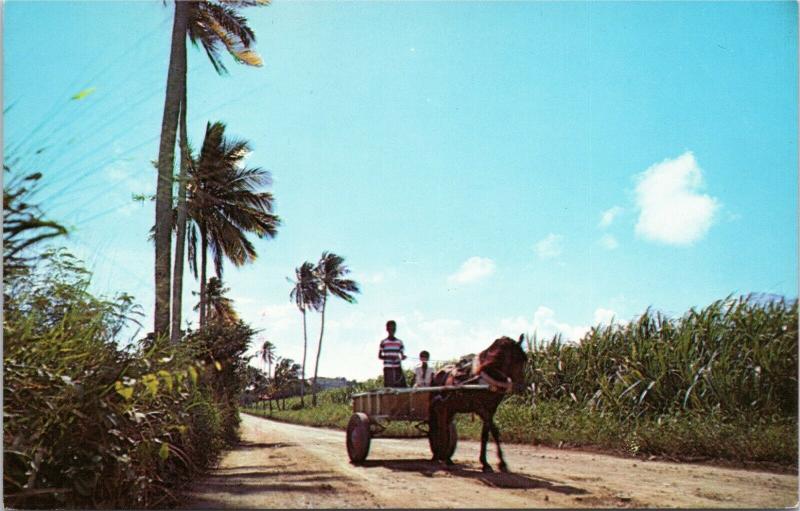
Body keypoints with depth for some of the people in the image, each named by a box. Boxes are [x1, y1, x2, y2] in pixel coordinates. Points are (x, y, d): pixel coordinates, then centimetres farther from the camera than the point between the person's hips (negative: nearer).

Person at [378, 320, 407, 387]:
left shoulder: (399, 342, 11)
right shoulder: (383, 342, 2)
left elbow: (402, 355, 14)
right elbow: (379, 356, 2)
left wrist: (403, 357, -10)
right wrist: (389, 357, -15)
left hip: (398, 368, 3)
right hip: (388, 368, -3)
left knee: (402, 386, -4)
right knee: (388, 387, -5)